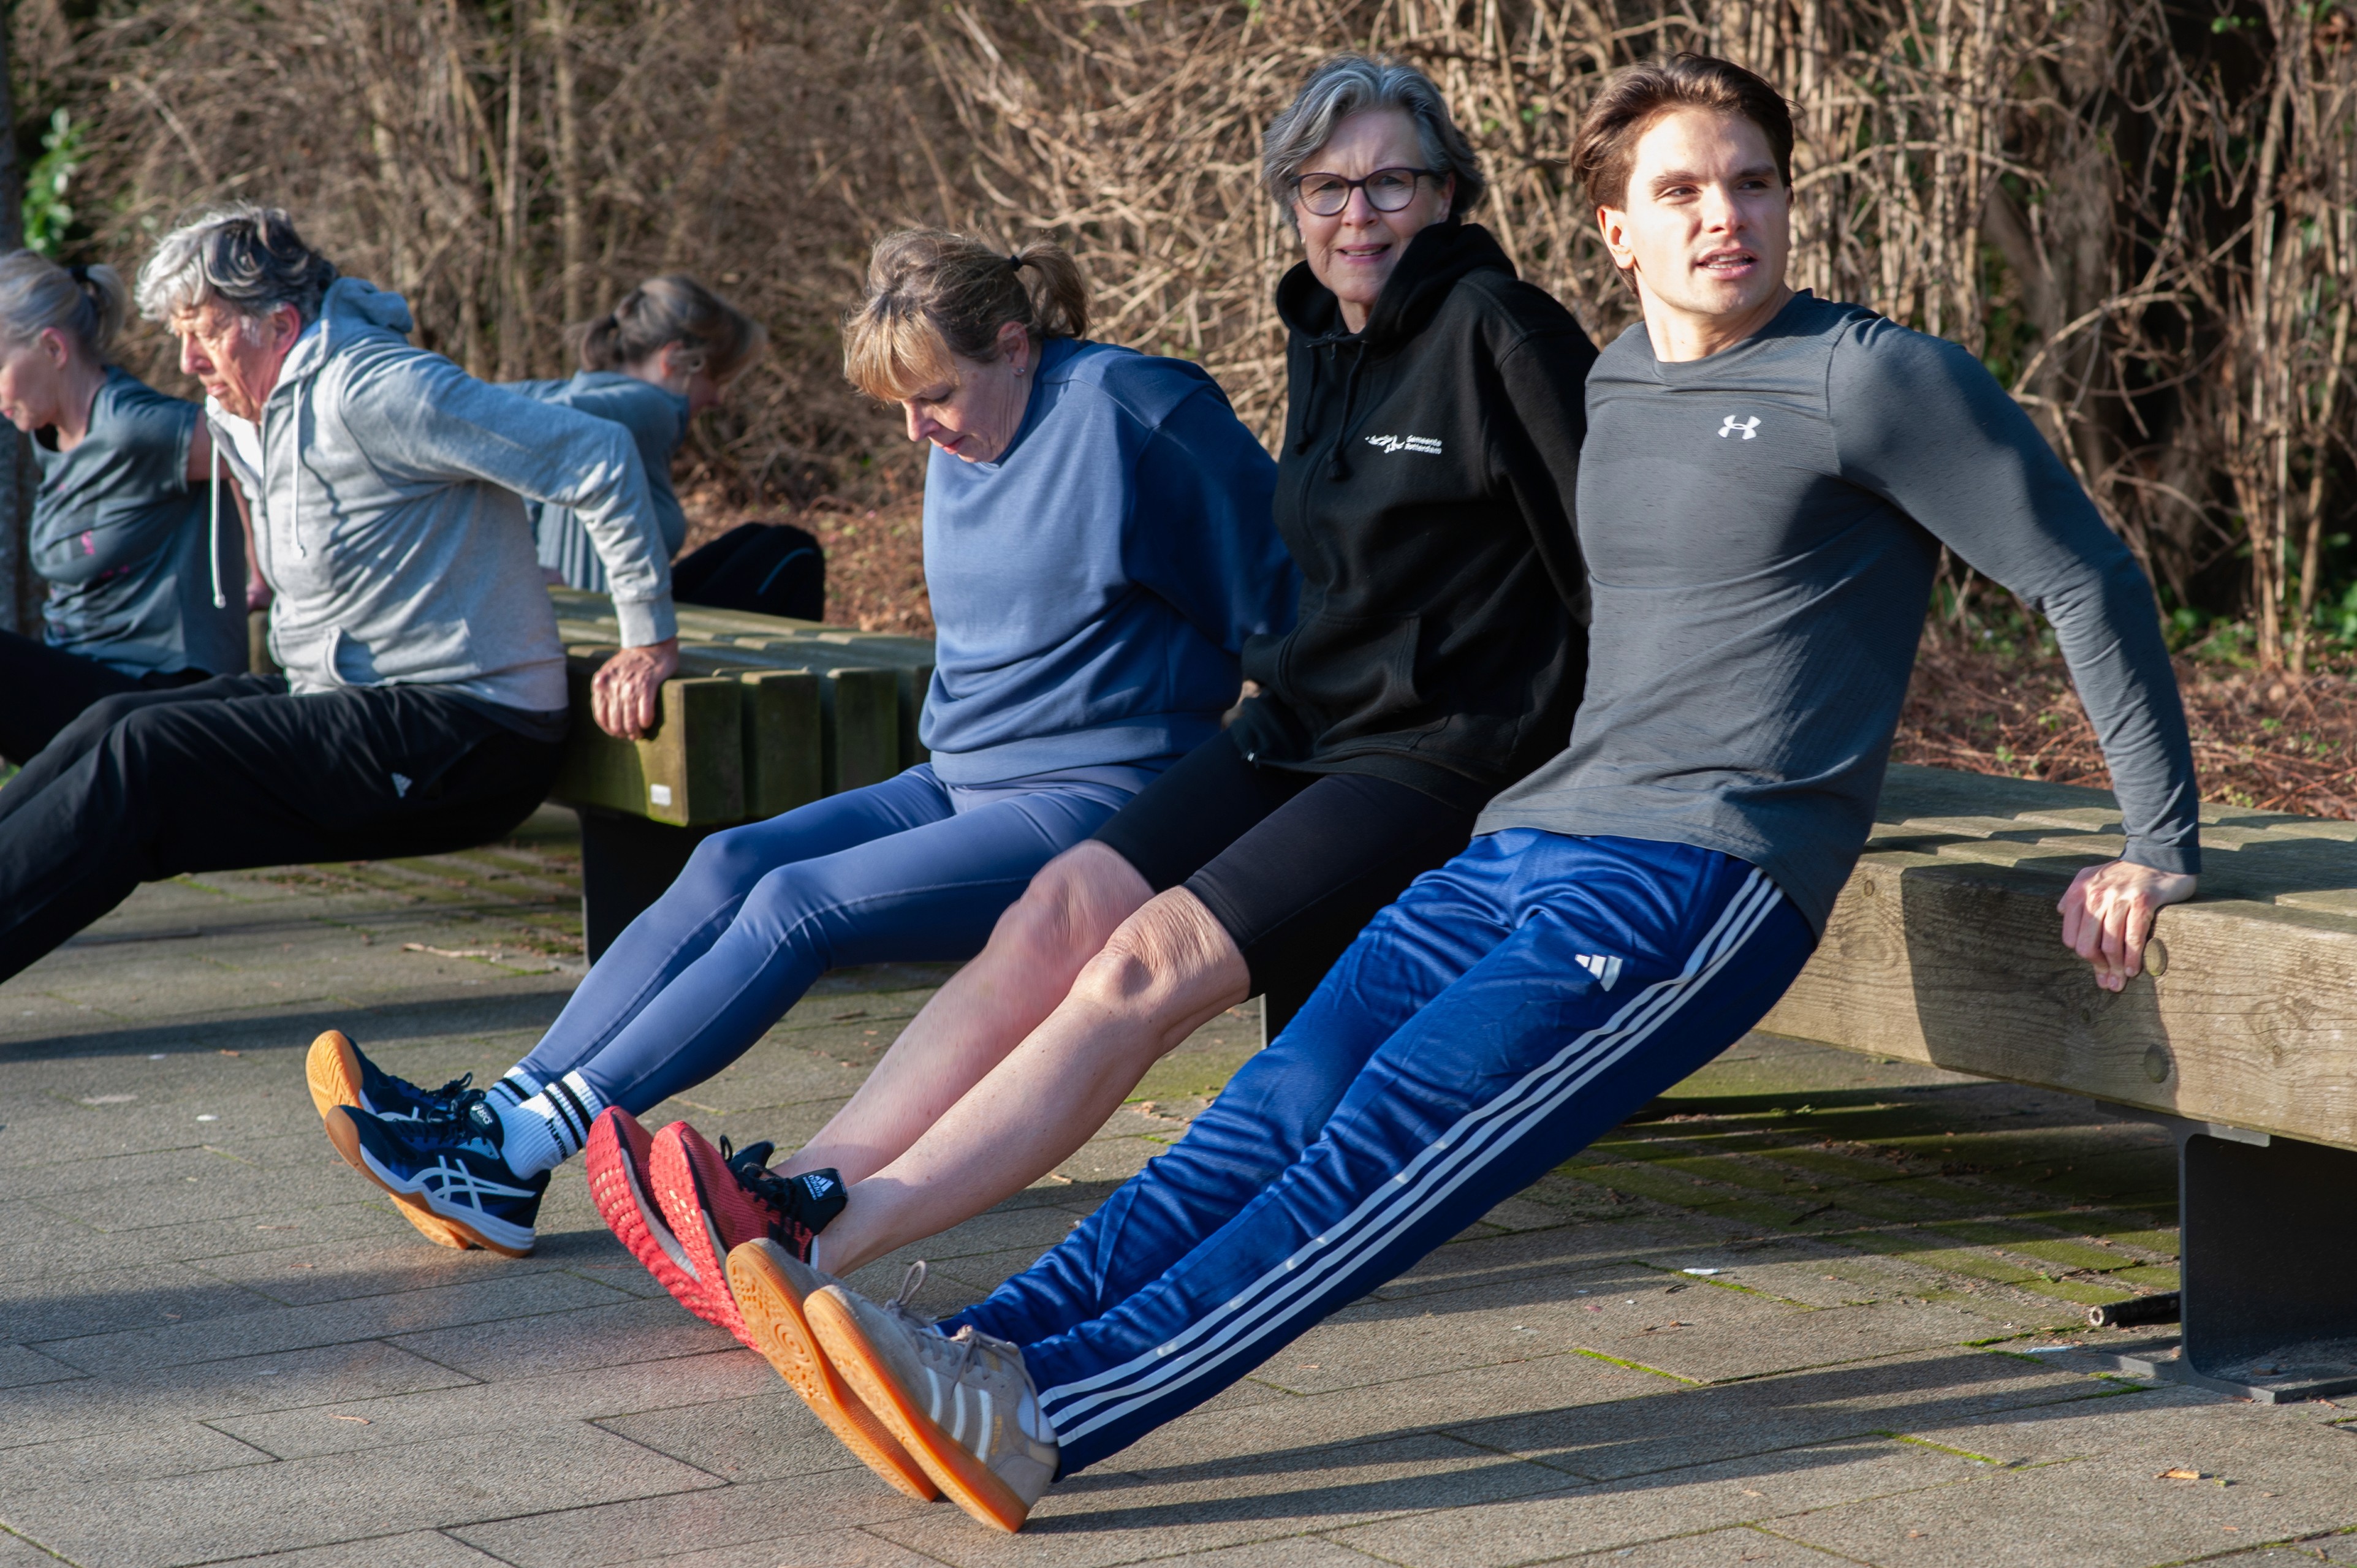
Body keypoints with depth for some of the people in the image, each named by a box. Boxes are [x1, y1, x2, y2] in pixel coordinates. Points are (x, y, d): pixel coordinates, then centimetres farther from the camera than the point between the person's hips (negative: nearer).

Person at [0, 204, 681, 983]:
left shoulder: (369, 390, -18)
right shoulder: (237, 414, 11)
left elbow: (600, 458, -21)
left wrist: (650, 639, -18)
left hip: (470, 737, -9)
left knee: (149, 752, -19)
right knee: (116, 724, -4)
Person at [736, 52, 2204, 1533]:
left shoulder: (1876, 379, -4)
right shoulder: (1616, 383, 18)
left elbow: (2088, 575, 0)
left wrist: (2162, 849, 1)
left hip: (1708, 872, -7)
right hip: (1530, 840, 7)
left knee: (1392, 1140, -24)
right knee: (1285, 1103, -14)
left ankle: (1043, 1413, -37)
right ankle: (968, 1351, -27)